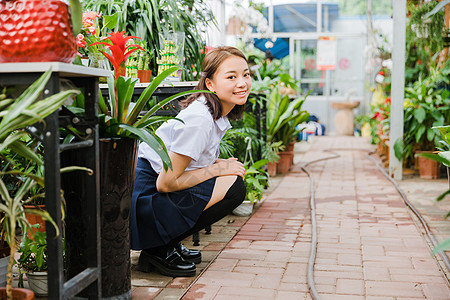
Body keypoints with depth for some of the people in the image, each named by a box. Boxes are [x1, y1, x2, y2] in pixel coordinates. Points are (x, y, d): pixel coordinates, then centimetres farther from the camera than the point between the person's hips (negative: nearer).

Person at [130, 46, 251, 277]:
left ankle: (169, 245, 11)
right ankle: (159, 250, -8)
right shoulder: (200, 119, -23)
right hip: (144, 198, -10)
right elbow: (165, 183, -22)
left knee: (233, 174, 10)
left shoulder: (217, 113, 6)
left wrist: (222, 163, -2)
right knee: (234, 187, -17)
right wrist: (217, 169, -14)